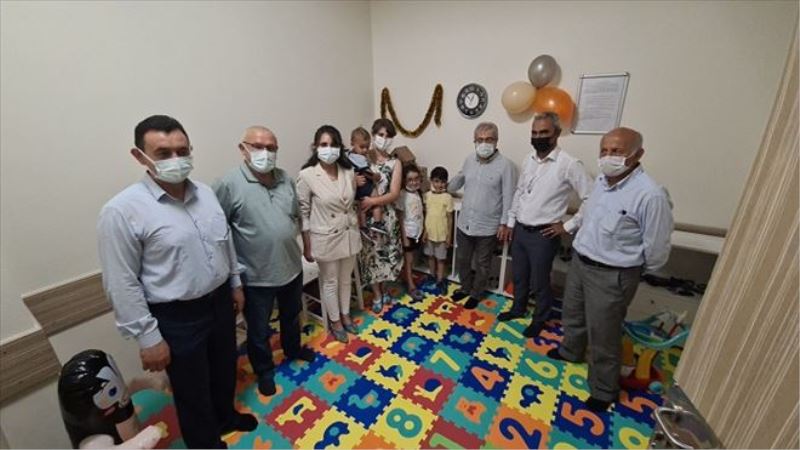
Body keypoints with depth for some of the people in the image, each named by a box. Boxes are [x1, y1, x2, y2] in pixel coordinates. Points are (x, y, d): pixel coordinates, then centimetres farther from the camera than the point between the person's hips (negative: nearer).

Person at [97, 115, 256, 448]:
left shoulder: (205, 193, -1)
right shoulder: (122, 210, -19)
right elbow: (122, 284, -15)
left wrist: (235, 283, 14)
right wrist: (148, 337, -13)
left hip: (220, 302, 6)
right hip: (177, 318, -5)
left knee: (225, 370, 27)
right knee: (193, 392, 17)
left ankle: (226, 416, 55)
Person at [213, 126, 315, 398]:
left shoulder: (286, 179, 0)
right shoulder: (229, 184, -17)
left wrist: (290, 236, 3)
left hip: (292, 267, 5)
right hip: (256, 275, -5)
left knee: (291, 317, 27)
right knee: (259, 330, 17)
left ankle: (293, 349, 53)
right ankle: (264, 370, 42)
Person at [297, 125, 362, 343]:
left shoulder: (349, 172, -3)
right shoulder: (307, 175, -16)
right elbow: (303, 213, -10)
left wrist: (357, 230, 13)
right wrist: (307, 246, -8)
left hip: (349, 234, 4)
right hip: (326, 238, -4)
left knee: (346, 279, 20)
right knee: (330, 281, 15)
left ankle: (345, 315, 43)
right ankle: (335, 321, 37)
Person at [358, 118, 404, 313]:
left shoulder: (395, 163, -1)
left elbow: (394, 194, -10)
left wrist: (373, 201, -23)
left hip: (386, 215, 1)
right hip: (366, 214, -1)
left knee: (386, 252, 13)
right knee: (370, 253, 9)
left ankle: (383, 290, 37)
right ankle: (377, 295, 28)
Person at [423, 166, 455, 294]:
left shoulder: (447, 197, -12)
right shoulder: (427, 195, -2)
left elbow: (450, 218, -8)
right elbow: (425, 214, 4)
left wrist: (449, 236, -7)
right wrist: (424, 230, 3)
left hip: (442, 234, -3)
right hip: (429, 233, 4)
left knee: (440, 258, 9)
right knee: (430, 256, 18)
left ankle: (440, 281, 24)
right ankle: (432, 277, 37)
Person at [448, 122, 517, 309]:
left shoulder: (505, 165, -14)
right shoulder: (469, 160, 2)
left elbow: (508, 197, -12)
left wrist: (505, 223, -12)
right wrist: (445, 190, 31)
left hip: (488, 227, -5)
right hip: (464, 223, 5)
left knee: (482, 264, 14)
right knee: (462, 260, 19)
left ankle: (476, 294, 35)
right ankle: (465, 287, 42)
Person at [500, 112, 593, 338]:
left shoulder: (569, 164, -15)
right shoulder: (529, 160, 5)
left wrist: (568, 226, -12)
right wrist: (511, 222, 13)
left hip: (543, 235, -6)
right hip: (520, 230, 6)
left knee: (539, 282, 9)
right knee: (519, 276, 20)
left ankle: (540, 319, 33)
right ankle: (518, 309, 43)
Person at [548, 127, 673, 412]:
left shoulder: (650, 195, -24)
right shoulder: (601, 181, 1)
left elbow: (656, 250, -15)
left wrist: (631, 269, 0)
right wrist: (582, 254, 16)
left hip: (612, 275, -7)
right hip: (580, 261, 8)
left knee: (603, 334, 8)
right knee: (572, 313, 26)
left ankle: (604, 390, 32)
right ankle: (570, 351, 53)